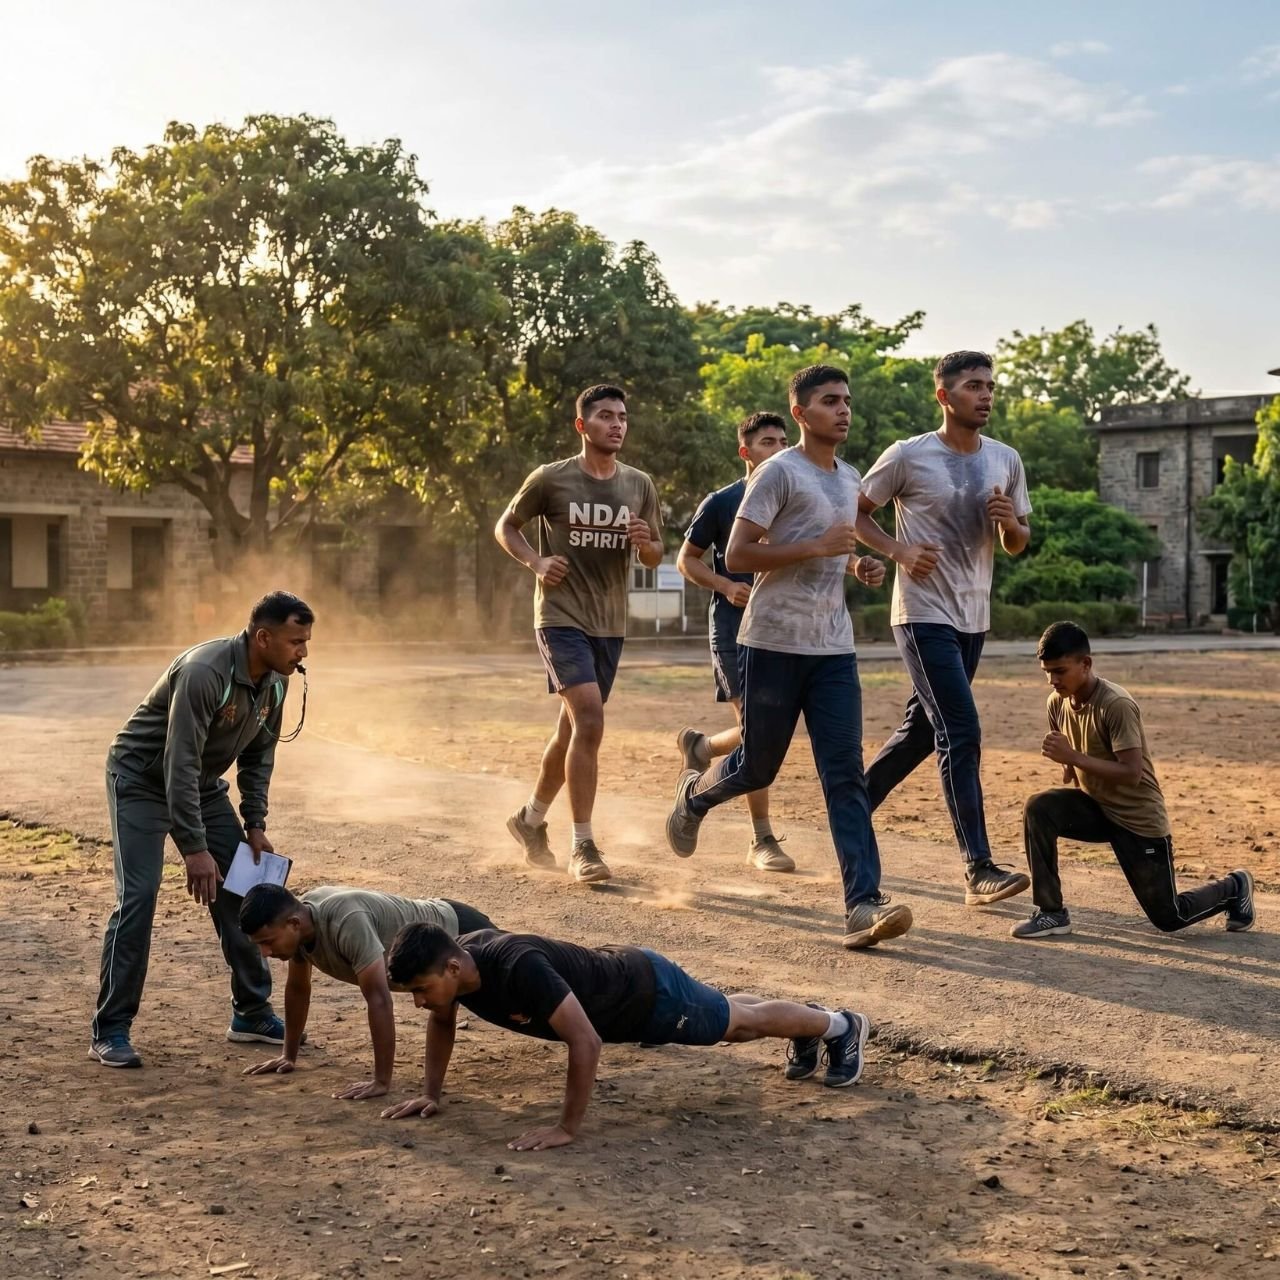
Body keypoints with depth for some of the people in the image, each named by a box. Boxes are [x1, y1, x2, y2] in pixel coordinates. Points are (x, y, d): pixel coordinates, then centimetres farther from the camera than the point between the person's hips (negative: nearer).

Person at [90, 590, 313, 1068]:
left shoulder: (275, 682, -8)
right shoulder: (204, 672, -33)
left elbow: (259, 755, 6)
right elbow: (180, 765, -33)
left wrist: (255, 824, -2)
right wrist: (195, 849, -33)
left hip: (203, 784, 8)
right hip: (142, 778, -8)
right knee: (137, 896, -15)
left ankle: (252, 1012, 14)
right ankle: (110, 1031, -6)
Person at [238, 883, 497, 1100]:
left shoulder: (347, 923, -43)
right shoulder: (299, 915, -16)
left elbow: (379, 999, -44)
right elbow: (297, 988, -1)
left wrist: (381, 1082, -41)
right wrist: (289, 1056, 3)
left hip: (452, 931, -8)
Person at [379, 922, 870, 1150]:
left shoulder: (519, 968, -45)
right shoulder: (454, 963, -20)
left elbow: (586, 1042, -45)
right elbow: (443, 1021, 3)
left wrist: (567, 1127, -40)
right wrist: (431, 1092, -2)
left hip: (649, 992, -7)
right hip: (618, 995, 8)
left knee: (741, 1022, 18)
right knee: (730, 1022, 31)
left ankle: (840, 1025, 43)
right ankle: (808, 1030, 57)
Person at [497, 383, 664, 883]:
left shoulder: (640, 485, 7)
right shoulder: (551, 479, -5)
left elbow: (655, 558, 14)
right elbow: (506, 528, 7)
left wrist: (645, 542, -10)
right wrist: (536, 562, -11)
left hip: (610, 623, 5)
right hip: (561, 617, -5)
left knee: (574, 728, 14)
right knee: (589, 719, -19)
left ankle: (531, 818, 36)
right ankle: (583, 847, -12)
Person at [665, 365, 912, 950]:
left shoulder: (849, 478, 16)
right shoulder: (779, 473, -8)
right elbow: (736, 555, -14)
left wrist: (858, 565, 9)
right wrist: (818, 548, -20)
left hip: (833, 647, 6)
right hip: (775, 642, -6)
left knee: (846, 775, -5)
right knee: (758, 766, 7)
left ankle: (863, 905, -11)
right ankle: (694, 794, 40)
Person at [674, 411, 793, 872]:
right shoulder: (721, 503, -2)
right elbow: (687, 560, 5)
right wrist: (727, 587, -12)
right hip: (735, 628, -4)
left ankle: (700, 746, 37)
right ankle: (762, 840, 4)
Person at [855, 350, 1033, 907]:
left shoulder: (1006, 460, 8)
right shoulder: (908, 456, -8)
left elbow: (1017, 544, 15)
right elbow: (856, 511, 1)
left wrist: (1010, 523, -8)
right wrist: (898, 550, -14)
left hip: (973, 618, 7)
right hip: (924, 615, -7)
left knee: (922, 728, 14)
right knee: (961, 734, -14)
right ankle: (980, 870, -13)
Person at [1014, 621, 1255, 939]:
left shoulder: (1117, 705, -26)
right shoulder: (1056, 703, -4)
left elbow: (1131, 773, -31)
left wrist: (1072, 756, -36)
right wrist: (1066, 812, -3)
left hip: (1139, 820, -6)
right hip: (1094, 807, 6)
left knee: (1169, 918, 1)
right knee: (1038, 809, -23)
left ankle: (1232, 887, 32)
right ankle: (1050, 913, -13)